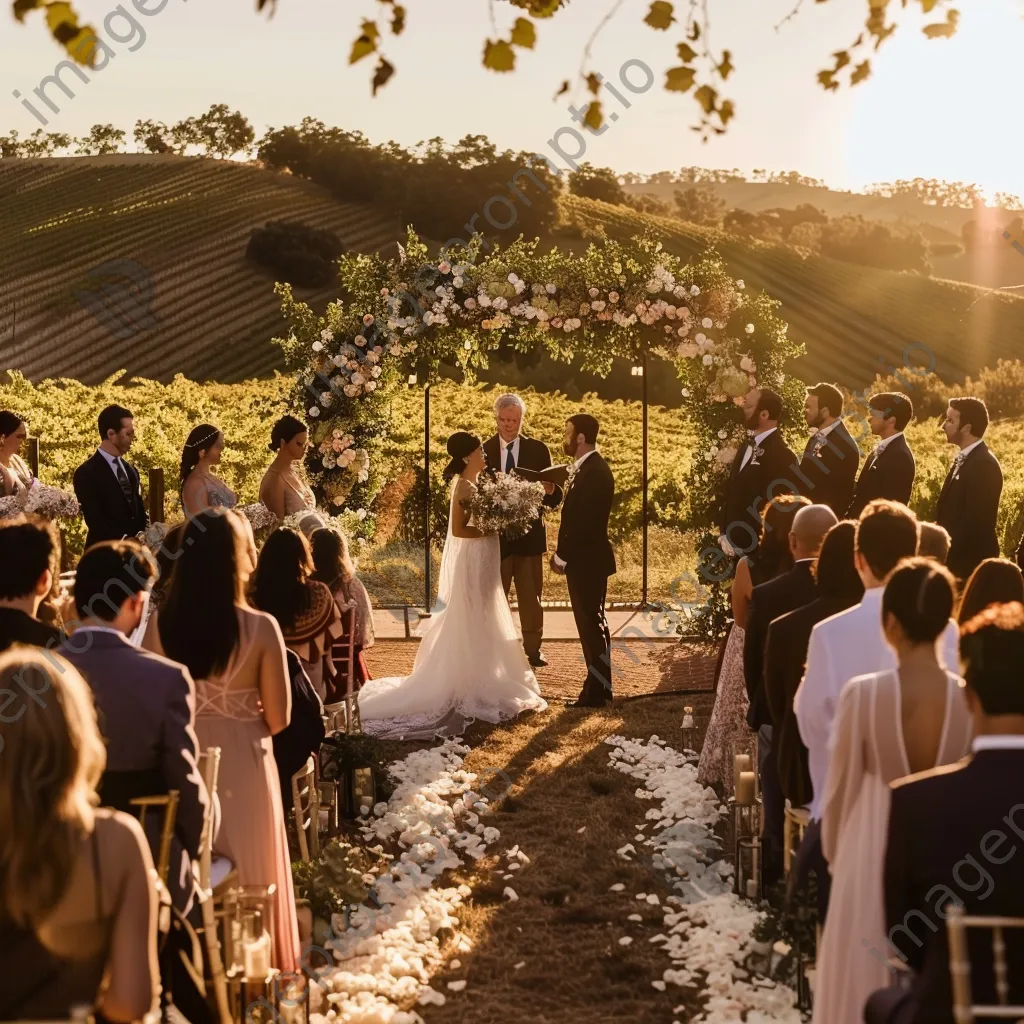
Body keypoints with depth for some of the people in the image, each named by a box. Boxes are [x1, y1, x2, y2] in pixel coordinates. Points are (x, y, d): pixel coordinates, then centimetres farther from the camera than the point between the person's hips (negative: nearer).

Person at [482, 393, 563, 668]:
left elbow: (554, 499, -3)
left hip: (529, 535, 0)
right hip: (495, 535, 0)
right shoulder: (483, 450, -1)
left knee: (531, 596, 9)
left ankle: (533, 650, 20)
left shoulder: (538, 449, 0)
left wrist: (550, 490, -27)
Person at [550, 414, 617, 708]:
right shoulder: (583, 468, 10)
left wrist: (562, 556, -14)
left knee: (592, 624, -2)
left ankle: (598, 690, 6)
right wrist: (562, 552, 7)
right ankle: (597, 685, 23)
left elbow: (585, 522, -22)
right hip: (581, 559, 9)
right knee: (589, 624, 14)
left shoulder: (595, 472, -19)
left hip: (588, 561, -9)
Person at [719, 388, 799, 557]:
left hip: (759, 549, -8)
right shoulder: (747, 447, 12)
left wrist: (741, 543, -15)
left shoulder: (782, 455, -18)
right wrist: (724, 534, 6)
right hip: (736, 546, 8)